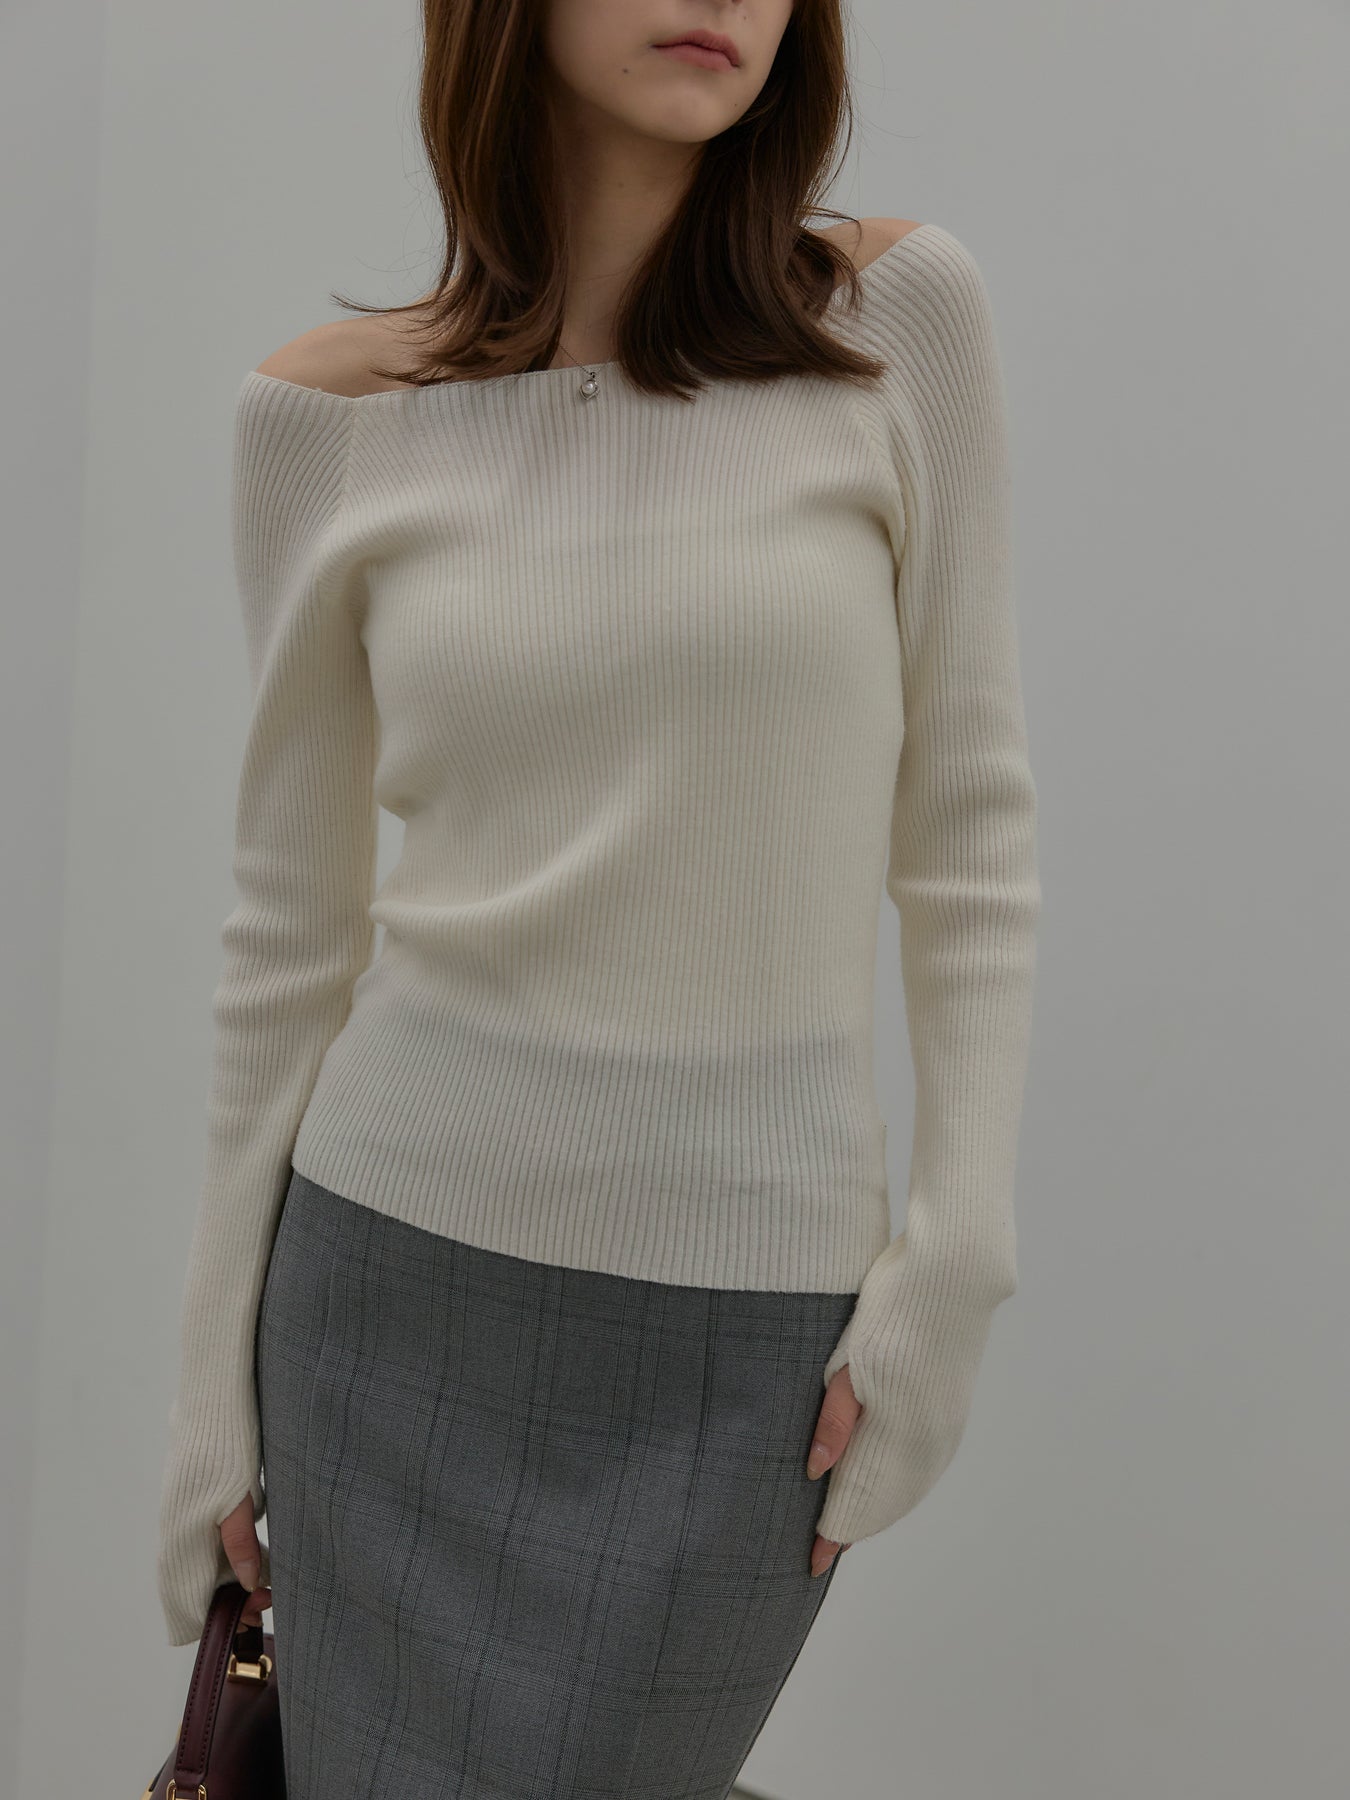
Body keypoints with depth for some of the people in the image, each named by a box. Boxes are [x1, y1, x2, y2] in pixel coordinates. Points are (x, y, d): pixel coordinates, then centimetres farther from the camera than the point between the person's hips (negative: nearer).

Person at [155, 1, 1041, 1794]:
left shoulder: (896, 315, -5)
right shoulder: (335, 407, -2)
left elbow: (967, 825, -2)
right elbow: (291, 924, 3)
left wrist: (959, 1260, -8)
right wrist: (218, 1358, 5)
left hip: (745, 1329, -1)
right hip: (403, 1279, 1)